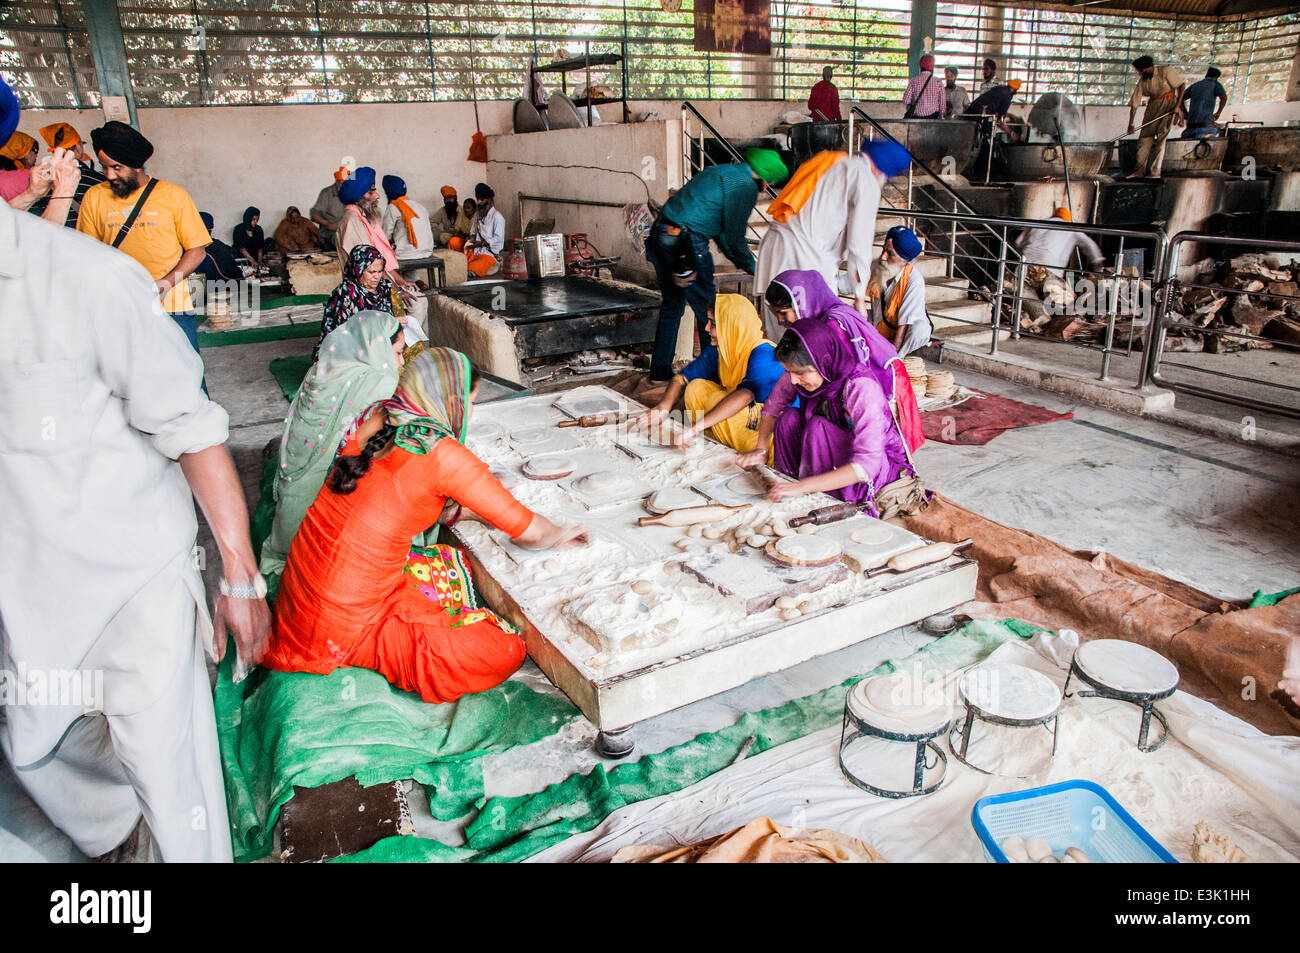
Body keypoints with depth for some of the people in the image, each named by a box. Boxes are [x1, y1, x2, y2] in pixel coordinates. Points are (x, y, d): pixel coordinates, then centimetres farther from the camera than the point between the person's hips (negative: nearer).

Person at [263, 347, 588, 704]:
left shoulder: (373, 423, 3)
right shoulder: (441, 453, -18)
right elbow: (529, 533, -10)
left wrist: (476, 509, 23)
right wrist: (559, 534, 11)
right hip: (343, 630, -8)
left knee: (452, 563, 22)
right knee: (506, 649, -10)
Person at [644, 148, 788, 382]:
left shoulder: (720, 171, 23)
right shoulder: (745, 186, -6)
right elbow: (735, 238, -8)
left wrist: (740, 262, 29)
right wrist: (754, 269, 7)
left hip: (659, 235, 9)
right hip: (687, 242, -9)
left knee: (672, 304, 20)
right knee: (707, 309, 3)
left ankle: (660, 371, 25)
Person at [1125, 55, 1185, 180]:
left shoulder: (1166, 71, -6)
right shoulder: (1142, 82, 6)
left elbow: (1181, 86, -5)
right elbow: (1134, 104, 4)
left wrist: (1178, 105, -15)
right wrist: (1131, 125, -2)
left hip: (1168, 106, -5)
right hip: (1153, 107, 5)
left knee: (1160, 138, -12)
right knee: (1144, 137, -2)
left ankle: (1155, 172, -13)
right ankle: (1140, 170, 2)